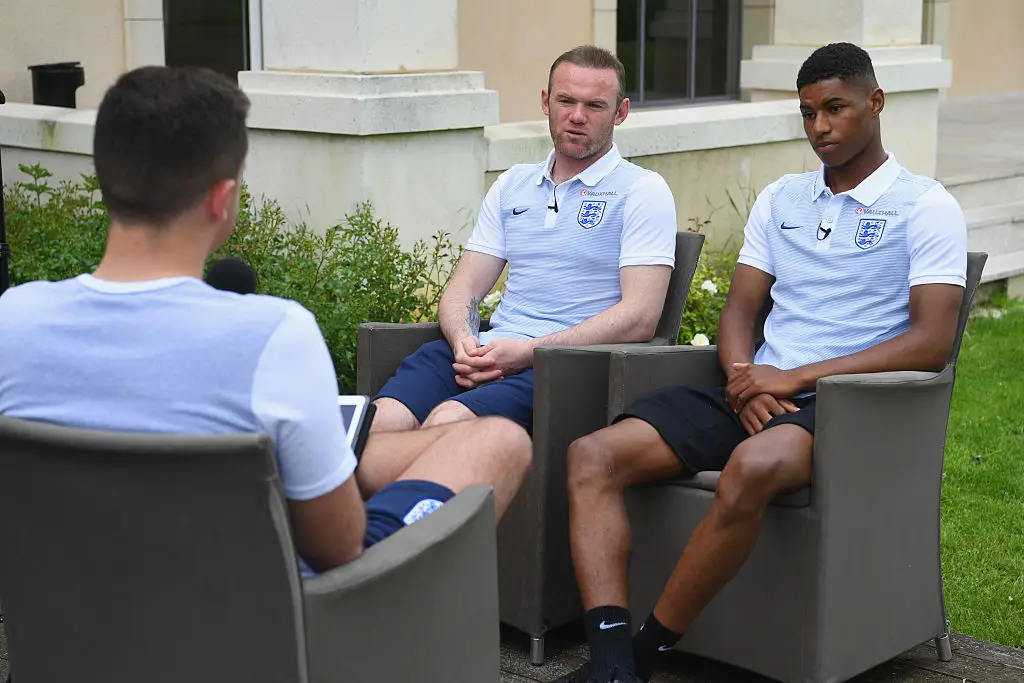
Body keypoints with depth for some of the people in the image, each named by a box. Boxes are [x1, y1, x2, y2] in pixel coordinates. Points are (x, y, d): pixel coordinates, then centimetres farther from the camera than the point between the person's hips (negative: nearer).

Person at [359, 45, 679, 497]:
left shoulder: (643, 191, 5)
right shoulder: (512, 186, 22)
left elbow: (639, 317, -7)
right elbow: (463, 289, 19)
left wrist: (528, 350, -15)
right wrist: (464, 340, -6)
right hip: (488, 350, 5)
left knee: (449, 422, -33)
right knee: (377, 425, -24)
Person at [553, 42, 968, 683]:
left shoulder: (926, 206, 2)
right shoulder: (781, 199, 21)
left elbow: (932, 341, -9)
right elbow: (740, 309, 16)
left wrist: (795, 378, -14)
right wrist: (745, 380, -8)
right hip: (759, 391, 6)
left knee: (752, 468, -41)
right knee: (593, 455, -17)